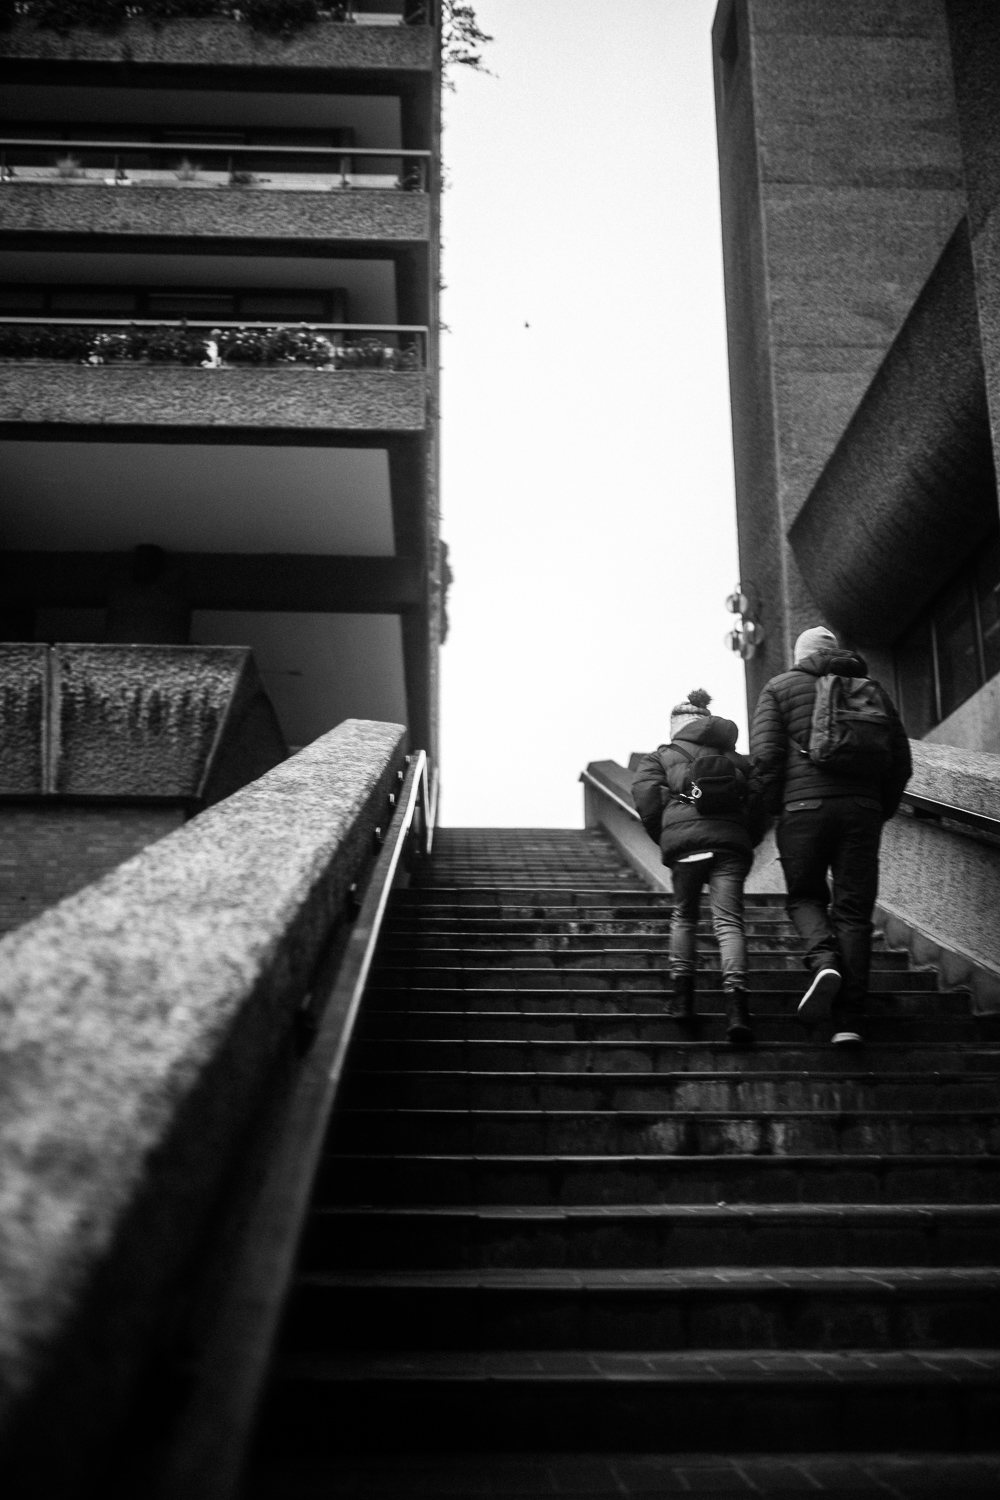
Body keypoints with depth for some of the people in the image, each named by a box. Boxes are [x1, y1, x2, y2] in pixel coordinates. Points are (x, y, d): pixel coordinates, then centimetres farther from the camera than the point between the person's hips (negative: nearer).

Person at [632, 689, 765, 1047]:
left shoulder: (660, 757, 20)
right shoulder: (737, 759, 27)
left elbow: (646, 793, 3)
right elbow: (758, 799, 13)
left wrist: (663, 838, 13)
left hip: (684, 837, -1)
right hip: (732, 840, 1)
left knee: (684, 915, 17)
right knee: (728, 920, -6)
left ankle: (683, 996, 10)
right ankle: (735, 999, -25)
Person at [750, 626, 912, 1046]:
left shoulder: (781, 687, 11)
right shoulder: (873, 689, 19)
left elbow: (765, 752, -3)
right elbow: (900, 761, 14)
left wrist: (771, 807, 6)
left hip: (805, 806, -2)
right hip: (862, 808, 2)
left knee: (805, 897, 15)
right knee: (854, 912, 4)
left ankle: (825, 961, -14)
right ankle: (849, 1020, -2)